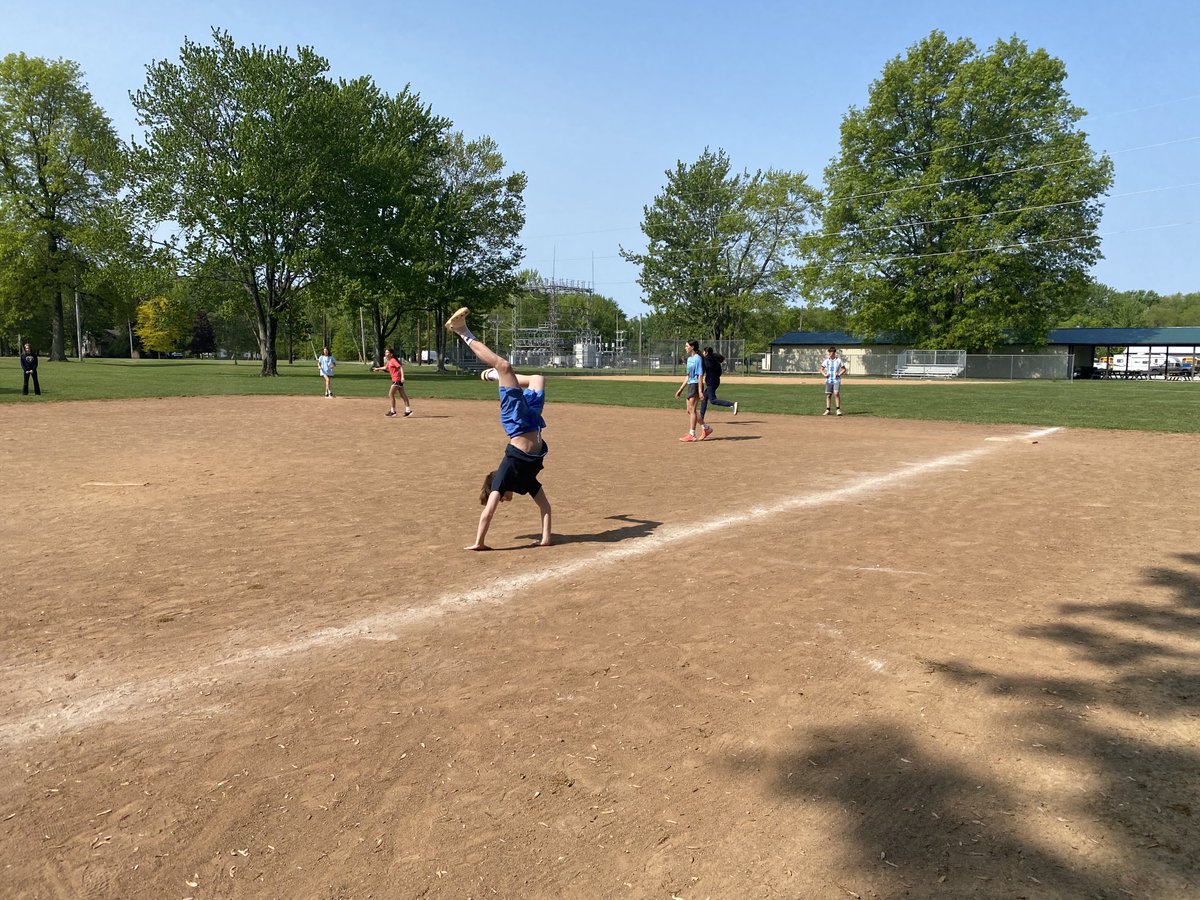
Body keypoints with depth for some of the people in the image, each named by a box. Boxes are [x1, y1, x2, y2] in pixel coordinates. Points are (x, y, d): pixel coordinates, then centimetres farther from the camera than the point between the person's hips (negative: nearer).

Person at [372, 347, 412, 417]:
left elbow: (400, 367, -23)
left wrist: (402, 377, -32)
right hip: (395, 380, 9)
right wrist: (377, 368, 44)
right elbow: (385, 367, 36)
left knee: (391, 394, -5)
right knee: (403, 395, 8)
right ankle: (408, 410, 9)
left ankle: (393, 411, 2)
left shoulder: (393, 360, -13)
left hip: (397, 379, -9)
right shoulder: (389, 361, 15)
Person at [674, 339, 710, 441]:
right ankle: (706, 428, 22)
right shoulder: (689, 358, 16)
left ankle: (691, 435, -6)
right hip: (690, 385, 10)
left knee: (692, 409, -9)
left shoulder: (698, 358, -11)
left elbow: (700, 375, -17)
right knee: (690, 410, 11)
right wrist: (681, 389, 21)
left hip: (696, 385, -10)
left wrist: (700, 390, -22)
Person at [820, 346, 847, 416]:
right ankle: (827, 410, 10)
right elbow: (821, 369, 13)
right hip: (828, 380, 3)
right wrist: (824, 374, -4)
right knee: (828, 395, 4)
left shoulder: (838, 361, 0)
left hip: (836, 380, -3)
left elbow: (844, 369, 7)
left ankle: (838, 409, -11)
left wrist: (839, 374, -9)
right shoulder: (826, 361, 6)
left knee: (836, 394, -15)